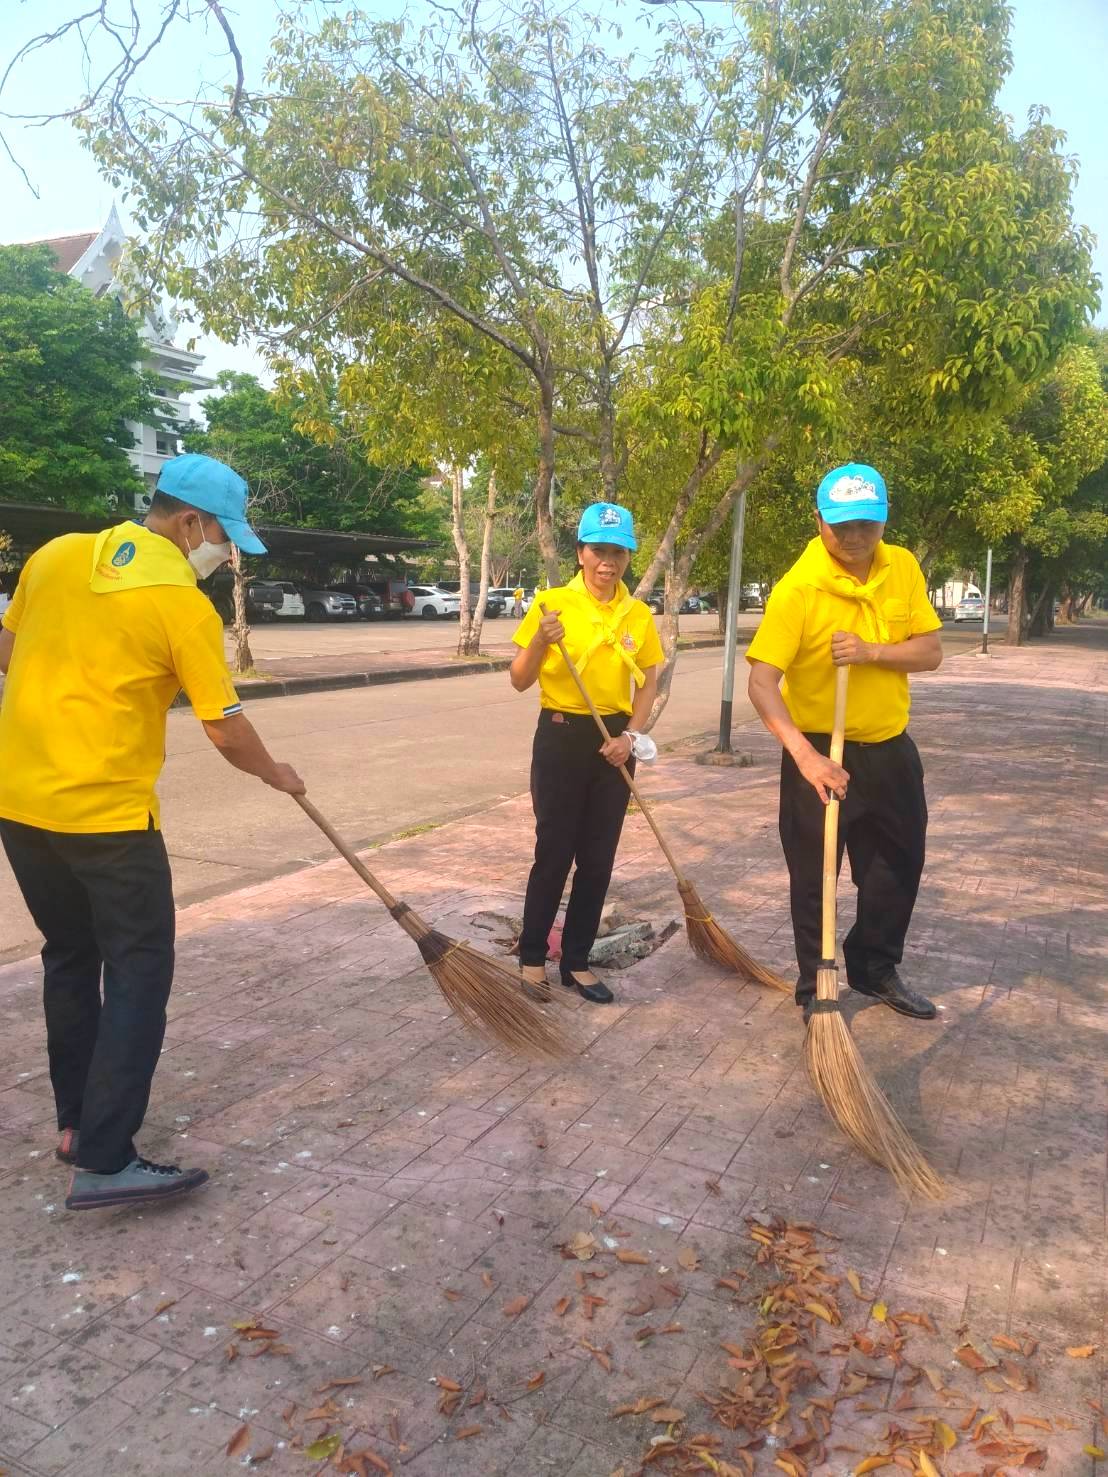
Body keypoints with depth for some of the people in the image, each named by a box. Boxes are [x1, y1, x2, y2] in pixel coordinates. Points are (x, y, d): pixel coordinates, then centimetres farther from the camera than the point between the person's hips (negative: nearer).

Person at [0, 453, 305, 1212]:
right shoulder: (185, 606, -12)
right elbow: (226, 728, -8)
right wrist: (276, 774, 10)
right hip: (105, 811, -7)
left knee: (69, 959, 19)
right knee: (139, 972, 1)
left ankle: (76, 1123, 29)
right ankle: (106, 1161, 0)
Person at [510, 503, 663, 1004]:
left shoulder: (638, 614, 4)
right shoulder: (552, 604, -6)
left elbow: (649, 681, 10)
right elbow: (519, 681, -6)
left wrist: (631, 735, -4)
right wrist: (541, 642, -24)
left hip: (614, 742, 4)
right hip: (561, 737, -3)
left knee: (598, 859, 9)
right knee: (553, 854, 1)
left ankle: (577, 962, 23)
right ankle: (532, 958, 19)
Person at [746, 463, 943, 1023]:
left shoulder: (903, 568, -3)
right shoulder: (798, 588, -20)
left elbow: (930, 652, -3)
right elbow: (762, 683, -26)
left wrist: (871, 652, -23)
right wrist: (805, 756, -37)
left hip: (889, 747, 6)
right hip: (820, 750, -5)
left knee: (899, 867, 17)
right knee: (814, 878, 4)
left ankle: (874, 968, 37)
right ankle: (815, 990, 22)